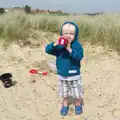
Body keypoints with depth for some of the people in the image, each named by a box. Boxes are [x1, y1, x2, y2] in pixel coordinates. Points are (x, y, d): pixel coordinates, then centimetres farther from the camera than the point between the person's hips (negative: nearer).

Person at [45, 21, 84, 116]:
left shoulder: (77, 45, -13)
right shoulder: (59, 45, -7)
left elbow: (79, 57, -27)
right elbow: (47, 50, -15)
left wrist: (69, 49, -35)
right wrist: (55, 44, -32)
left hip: (75, 75, -2)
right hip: (62, 75, 2)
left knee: (77, 94, 16)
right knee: (64, 93, 21)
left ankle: (78, 104, 41)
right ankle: (65, 104, 44)